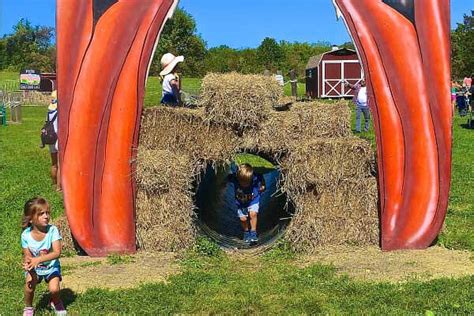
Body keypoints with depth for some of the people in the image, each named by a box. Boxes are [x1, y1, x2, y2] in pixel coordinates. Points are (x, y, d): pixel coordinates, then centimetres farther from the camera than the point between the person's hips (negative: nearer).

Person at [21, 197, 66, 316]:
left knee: (54, 289, -21)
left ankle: (56, 302, 17)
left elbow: (57, 253, -30)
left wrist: (38, 259, -42)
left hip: (51, 266, -1)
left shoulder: (52, 230, -24)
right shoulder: (26, 235, -17)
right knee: (30, 283, -24)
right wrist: (29, 265, -36)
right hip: (34, 268, 1)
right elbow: (27, 256, -13)